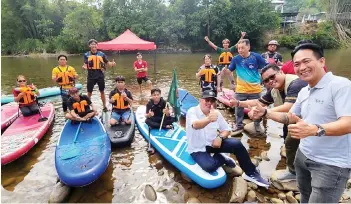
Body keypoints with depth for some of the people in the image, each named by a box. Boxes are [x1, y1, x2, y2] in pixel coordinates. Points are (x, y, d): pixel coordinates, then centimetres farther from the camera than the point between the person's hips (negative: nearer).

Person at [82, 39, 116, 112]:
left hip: (100, 75, 1)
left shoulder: (101, 54, 1)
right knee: (89, 92, 8)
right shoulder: (86, 55, 0)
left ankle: (104, 106, 22)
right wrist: (84, 67, -28)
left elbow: (107, 63, 2)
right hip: (91, 76, 0)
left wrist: (112, 64, -20)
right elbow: (86, 65, -5)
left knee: (102, 91, 11)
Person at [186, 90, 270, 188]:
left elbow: (226, 129, 7)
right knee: (210, 166, -33)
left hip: (213, 143, 5)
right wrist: (208, 119, -60)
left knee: (236, 143, -16)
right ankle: (222, 159, 2)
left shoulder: (216, 113, 1)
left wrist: (220, 137, -16)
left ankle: (251, 173, 2)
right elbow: (195, 125, -39)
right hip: (197, 149, -4)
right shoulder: (192, 111, -16)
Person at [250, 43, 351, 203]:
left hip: (331, 165, -8)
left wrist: (314, 130, -45)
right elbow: (290, 118, 16)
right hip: (303, 156, 8)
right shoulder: (304, 92, 8)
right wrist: (265, 113, 2)